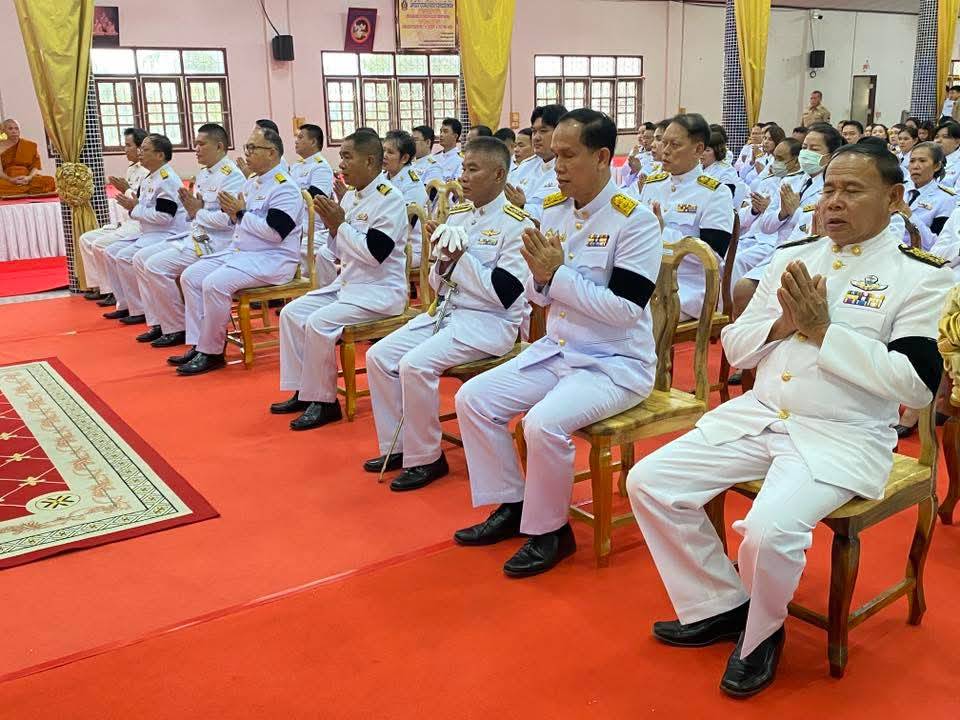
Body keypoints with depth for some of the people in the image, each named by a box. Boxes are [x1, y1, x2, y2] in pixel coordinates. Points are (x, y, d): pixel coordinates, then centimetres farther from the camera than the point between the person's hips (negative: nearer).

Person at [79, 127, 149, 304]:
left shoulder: (148, 172, -15)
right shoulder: (131, 169, 17)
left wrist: (126, 190, -18)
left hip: (138, 225, -11)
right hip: (124, 223, 11)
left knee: (100, 244, -22)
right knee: (86, 239, 9)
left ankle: (110, 291, -10)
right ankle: (96, 285, 10)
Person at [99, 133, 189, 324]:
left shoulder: (167, 180, -16)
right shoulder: (149, 179, 15)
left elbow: (164, 217, -24)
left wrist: (134, 208, -15)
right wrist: (131, 205, -2)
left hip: (169, 235, -11)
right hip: (149, 233, 11)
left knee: (125, 257, -23)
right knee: (109, 252, 7)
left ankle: (140, 310, -12)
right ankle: (125, 304, 12)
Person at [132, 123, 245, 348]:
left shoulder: (231, 175, -13)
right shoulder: (203, 174, 17)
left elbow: (228, 219, -24)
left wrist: (198, 213, -11)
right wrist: (190, 209, 0)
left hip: (215, 242, -10)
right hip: (194, 236, 10)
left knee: (156, 266, -20)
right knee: (141, 259, 6)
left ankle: (177, 329, -7)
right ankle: (158, 323, 8)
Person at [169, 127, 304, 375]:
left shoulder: (284, 188, -14)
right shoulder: (251, 183, 16)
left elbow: (274, 233, -23)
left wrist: (241, 213, -16)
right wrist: (232, 213, 1)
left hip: (272, 259, -10)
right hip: (239, 252, 10)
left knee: (215, 283, -28)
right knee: (190, 277, 0)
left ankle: (212, 352, -13)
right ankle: (197, 345, 3)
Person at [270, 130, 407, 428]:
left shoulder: (390, 199, -16)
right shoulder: (351, 195, 10)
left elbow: (374, 253, -24)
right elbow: (340, 252, 15)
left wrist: (340, 223, -17)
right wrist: (332, 224, -3)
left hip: (380, 290, -9)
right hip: (347, 284, 9)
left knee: (318, 323, -24)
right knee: (292, 313, 3)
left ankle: (324, 402, -9)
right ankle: (303, 391, 9)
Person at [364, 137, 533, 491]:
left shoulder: (516, 224, -11)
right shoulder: (456, 215, 10)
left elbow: (504, 293, -20)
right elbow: (437, 283, 14)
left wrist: (461, 256, -18)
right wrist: (444, 260, -8)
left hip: (490, 322, -8)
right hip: (446, 311, 8)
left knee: (415, 365, -26)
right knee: (379, 356, -4)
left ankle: (425, 459, -8)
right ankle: (397, 446, 8)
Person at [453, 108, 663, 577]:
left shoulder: (635, 220, -16)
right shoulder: (552, 210, 4)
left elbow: (627, 308, -22)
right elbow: (539, 296, 10)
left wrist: (558, 274, -22)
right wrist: (539, 277, -14)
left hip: (617, 362, -7)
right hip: (555, 349, 8)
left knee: (543, 423, -29)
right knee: (472, 399, -3)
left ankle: (549, 531, -3)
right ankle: (511, 506, 12)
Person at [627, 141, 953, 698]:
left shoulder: (921, 277, -5)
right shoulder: (792, 257, 10)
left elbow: (918, 385, -16)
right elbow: (735, 348, 11)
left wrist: (823, 330, -18)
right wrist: (783, 323, -10)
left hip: (844, 438, -5)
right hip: (757, 415, 6)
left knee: (768, 531, -30)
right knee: (649, 482, -7)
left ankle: (761, 633, 5)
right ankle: (720, 606, 11)